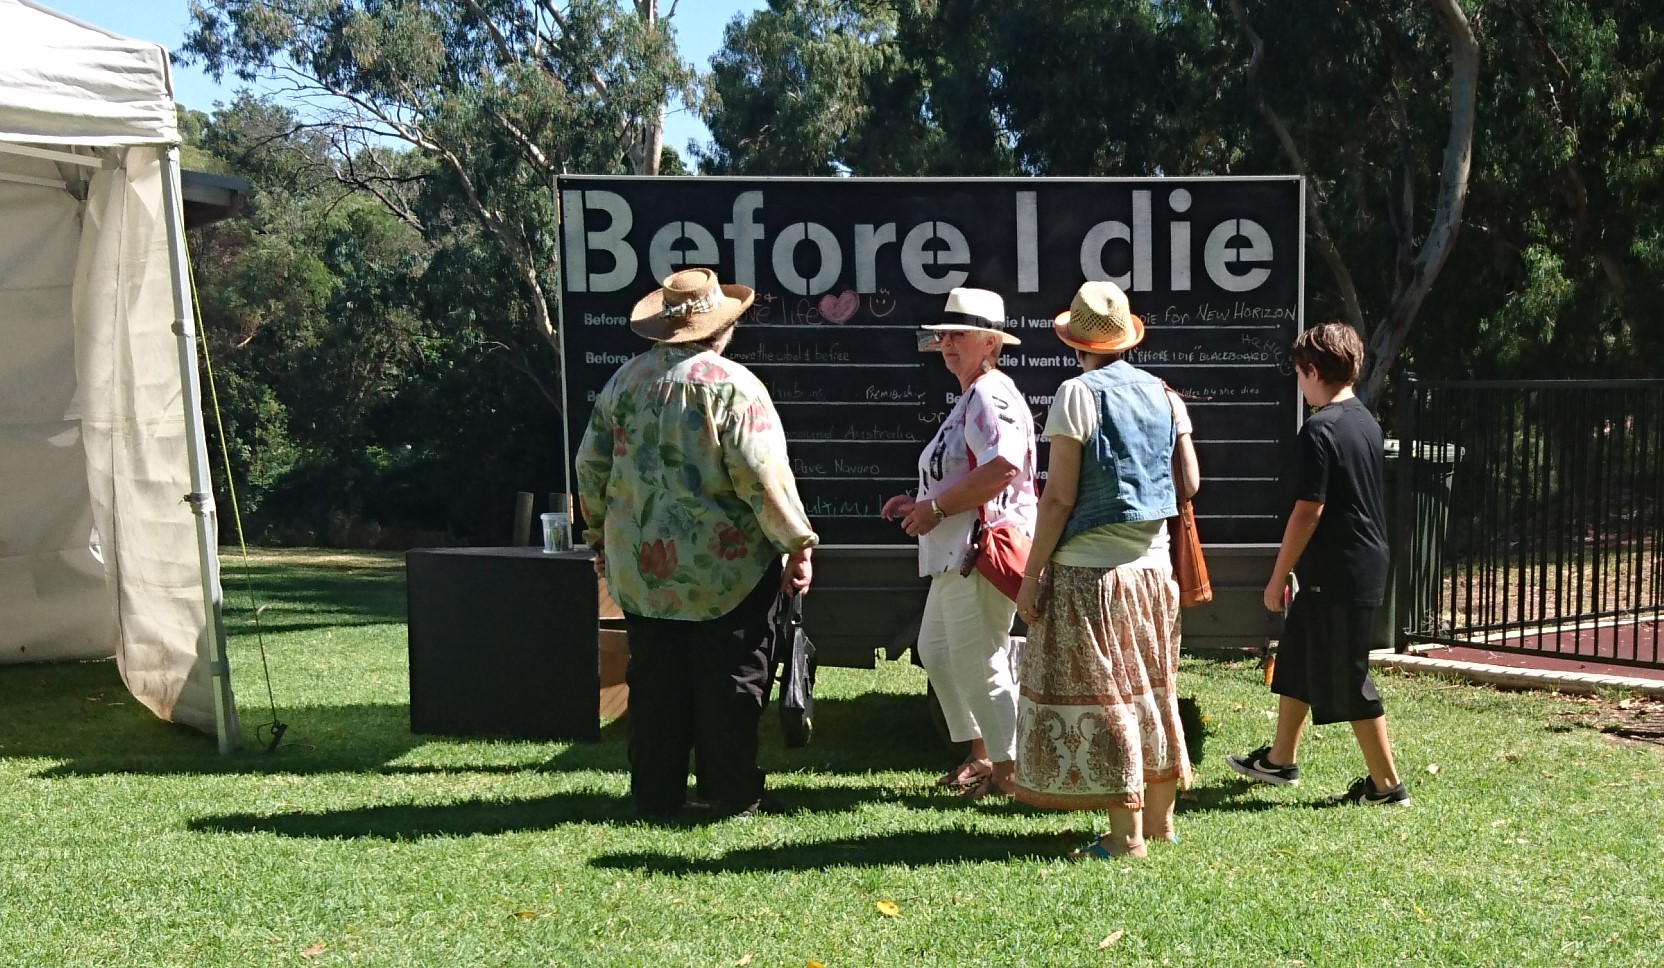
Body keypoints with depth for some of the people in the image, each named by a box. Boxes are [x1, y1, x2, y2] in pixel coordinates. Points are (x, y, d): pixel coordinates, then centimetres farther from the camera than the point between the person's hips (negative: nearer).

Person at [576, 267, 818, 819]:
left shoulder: (625, 380, 5)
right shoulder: (734, 386, -11)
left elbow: (590, 466, 10)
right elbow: (763, 477, -16)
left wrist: (600, 535, 22)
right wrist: (798, 544, -9)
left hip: (642, 568, 5)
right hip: (727, 567, -4)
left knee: (654, 680, 11)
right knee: (729, 681, 6)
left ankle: (655, 795, 18)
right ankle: (732, 795, 13)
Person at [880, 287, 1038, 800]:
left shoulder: (991, 396, -15)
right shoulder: (970, 398, 19)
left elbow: (1002, 470, -29)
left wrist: (936, 508, -21)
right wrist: (921, 503, 15)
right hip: (958, 553, 12)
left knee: (977, 663, -5)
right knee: (936, 651, 19)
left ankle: (1009, 769, 8)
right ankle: (980, 755, 29)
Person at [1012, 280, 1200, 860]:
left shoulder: (1078, 395, -11)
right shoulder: (1164, 394, 7)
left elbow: (1059, 497, -14)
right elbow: (1189, 483, 8)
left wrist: (1032, 573, -9)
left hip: (1089, 568, -7)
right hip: (1154, 565, 7)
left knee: (1098, 695, 0)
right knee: (1152, 687, 16)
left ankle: (1126, 837, 4)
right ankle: (1160, 817, 28)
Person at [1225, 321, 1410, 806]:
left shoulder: (1320, 430, -19)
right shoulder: (1366, 421, 9)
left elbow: (1308, 511, -21)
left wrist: (1278, 576, -12)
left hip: (1337, 576, -10)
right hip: (1365, 566, 10)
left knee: (1349, 682, 1)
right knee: (1296, 660, 20)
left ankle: (1387, 784, 9)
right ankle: (1281, 759, 33)